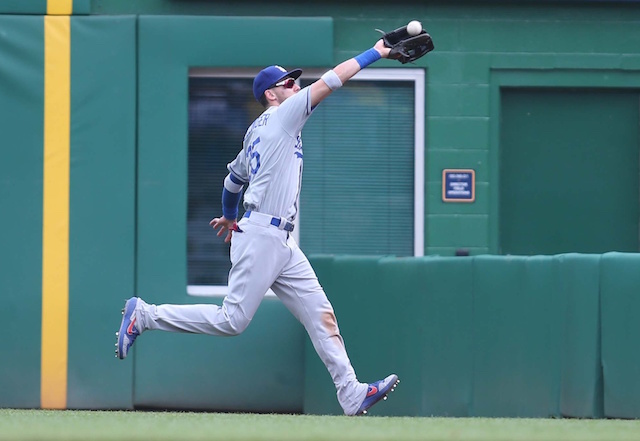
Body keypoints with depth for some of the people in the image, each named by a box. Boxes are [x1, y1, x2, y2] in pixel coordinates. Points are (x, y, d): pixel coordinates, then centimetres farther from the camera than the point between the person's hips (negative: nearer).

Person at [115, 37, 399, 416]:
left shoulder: (256, 133, 20)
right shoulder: (281, 116, -4)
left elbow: (234, 178, 31)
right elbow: (329, 81, -8)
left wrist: (229, 216, 48)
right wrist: (376, 52, -2)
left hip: (283, 243, 10)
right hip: (261, 236, -10)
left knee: (320, 314, 2)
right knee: (232, 320, -10)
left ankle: (352, 395, -3)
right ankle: (145, 315, 0)